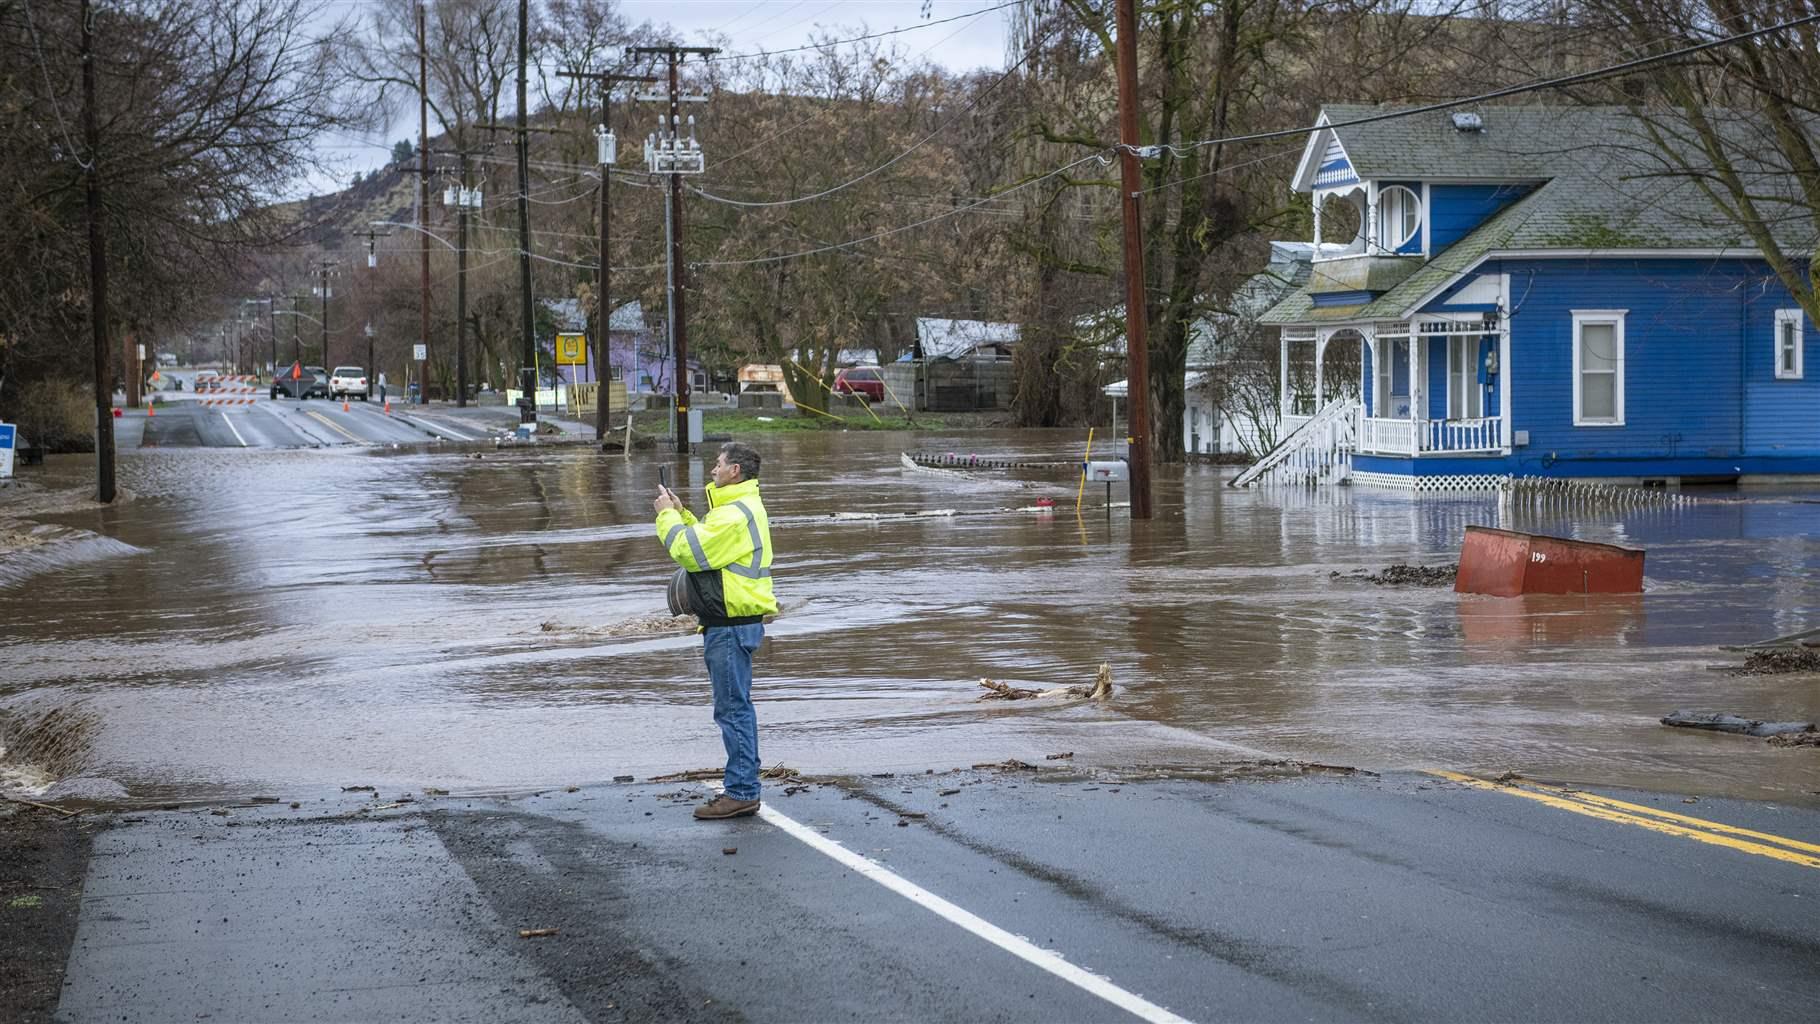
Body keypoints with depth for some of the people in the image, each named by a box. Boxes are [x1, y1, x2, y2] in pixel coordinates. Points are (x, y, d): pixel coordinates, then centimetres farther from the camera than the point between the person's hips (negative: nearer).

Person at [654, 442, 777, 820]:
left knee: (733, 708, -8)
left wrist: (668, 515, -5)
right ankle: (742, 789, 20)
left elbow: (689, 552, -19)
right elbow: (709, 545, 22)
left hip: (731, 627, -11)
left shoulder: (735, 514, -18)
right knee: (737, 707, 14)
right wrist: (680, 513, 15)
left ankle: (741, 792, -5)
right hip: (733, 623, 11)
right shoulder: (742, 508, 18)